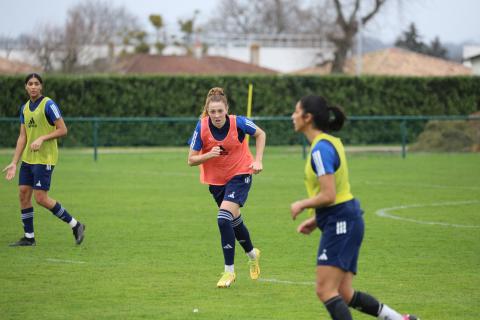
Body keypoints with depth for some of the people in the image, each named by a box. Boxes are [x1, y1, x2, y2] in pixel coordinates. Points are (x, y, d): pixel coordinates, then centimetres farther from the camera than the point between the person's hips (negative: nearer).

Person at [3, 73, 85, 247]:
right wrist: (14, 163, 6)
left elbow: (62, 130, -13)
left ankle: (75, 225, 2)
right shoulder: (25, 108, 11)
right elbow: (22, 137, 12)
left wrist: (42, 138, -24)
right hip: (28, 159, 7)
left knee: (41, 198, -11)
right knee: (23, 194, 4)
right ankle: (29, 237, 12)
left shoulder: (48, 105, -11)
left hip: (44, 159, -7)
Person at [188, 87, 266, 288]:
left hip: (240, 175, -4)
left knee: (224, 219, -20)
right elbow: (191, 160, -12)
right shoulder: (202, 127, -18)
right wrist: (209, 155, -30)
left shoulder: (238, 123, -21)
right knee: (234, 220, 20)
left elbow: (260, 134, -1)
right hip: (215, 179, 4)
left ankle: (229, 271, -11)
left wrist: (257, 160, -9)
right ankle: (252, 254, 48)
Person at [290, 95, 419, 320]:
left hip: (340, 224, -10)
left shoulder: (321, 149, -16)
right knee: (344, 294, 8)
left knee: (326, 291, -11)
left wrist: (301, 205, -6)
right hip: (344, 222, 10)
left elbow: (328, 196, -22)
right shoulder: (330, 142, 15)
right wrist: (316, 220, 18)